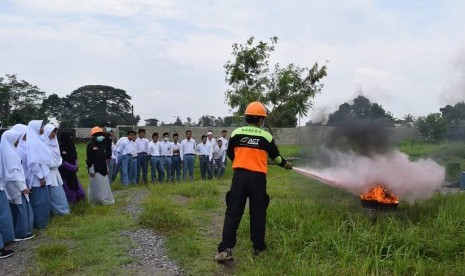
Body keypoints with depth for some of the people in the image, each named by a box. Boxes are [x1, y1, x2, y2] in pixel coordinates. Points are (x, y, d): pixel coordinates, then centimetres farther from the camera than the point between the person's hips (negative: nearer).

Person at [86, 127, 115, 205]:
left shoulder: (102, 144, 12)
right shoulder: (90, 145, -12)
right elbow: (89, 159, -15)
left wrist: (106, 168, 19)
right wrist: (91, 170, -17)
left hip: (102, 168, 8)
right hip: (95, 169, -8)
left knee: (105, 184, 12)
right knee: (96, 185, -3)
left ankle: (106, 199, 22)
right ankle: (96, 200, 7)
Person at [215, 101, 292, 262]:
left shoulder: (236, 133, 4)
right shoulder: (266, 136, 3)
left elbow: (230, 154, 16)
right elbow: (275, 156, 18)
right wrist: (285, 164, 39)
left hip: (240, 176, 0)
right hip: (258, 178, 0)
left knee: (233, 212, 2)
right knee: (258, 213, 12)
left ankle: (225, 249, -5)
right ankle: (258, 248, 21)